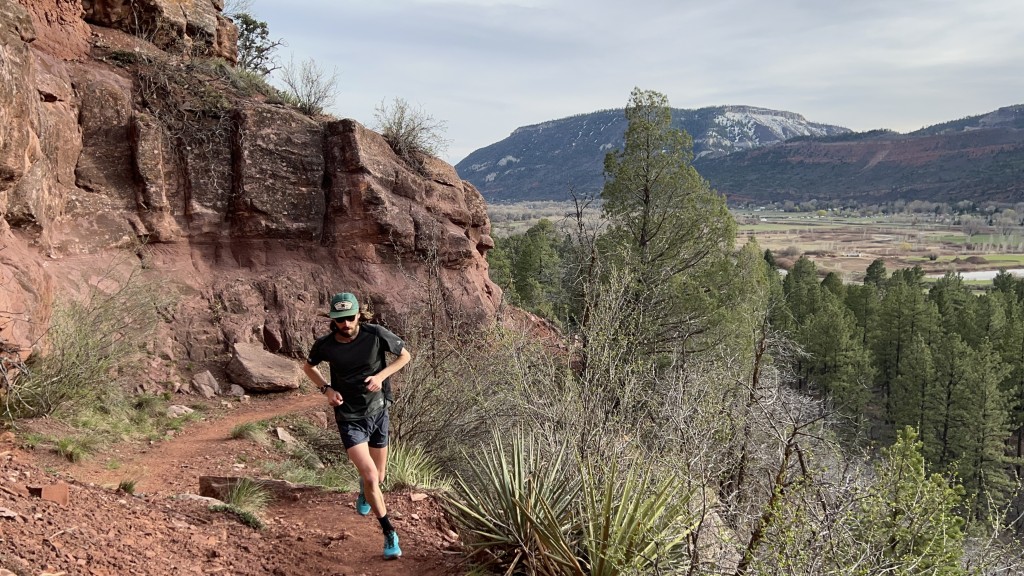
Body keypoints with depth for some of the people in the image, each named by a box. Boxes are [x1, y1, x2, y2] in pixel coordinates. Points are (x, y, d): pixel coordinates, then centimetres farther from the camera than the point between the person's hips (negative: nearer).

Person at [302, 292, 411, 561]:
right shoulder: (324, 345, -12)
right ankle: (389, 534, 1)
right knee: (370, 476, -17)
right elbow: (308, 366, 10)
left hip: (378, 412, 2)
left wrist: (381, 376, -16)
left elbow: (405, 355, -1)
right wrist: (326, 389, -7)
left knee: (378, 477, 15)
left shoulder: (376, 335, -16)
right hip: (349, 418, -1)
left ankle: (364, 490, 55)